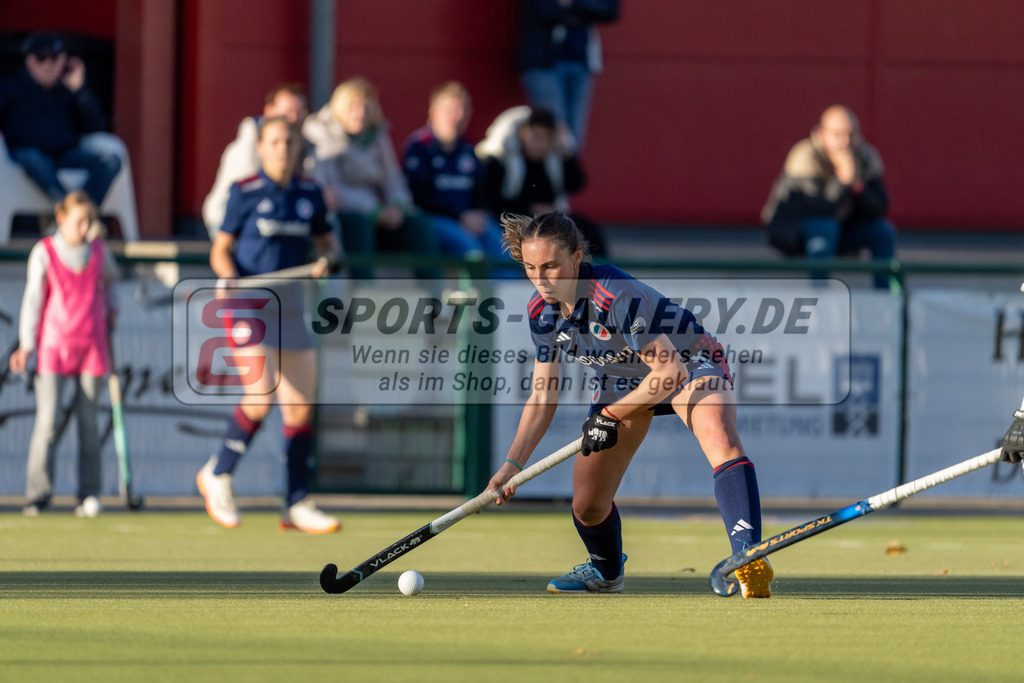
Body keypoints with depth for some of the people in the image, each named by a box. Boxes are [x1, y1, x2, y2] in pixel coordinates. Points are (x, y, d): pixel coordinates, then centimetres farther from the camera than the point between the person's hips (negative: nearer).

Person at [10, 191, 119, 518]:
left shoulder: (99, 252, 7)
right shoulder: (44, 252, -2)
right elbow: (33, 298, -3)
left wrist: (109, 308, 20)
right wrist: (26, 345, -8)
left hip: (91, 348, 2)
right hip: (53, 346, -2)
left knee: (88, 422, 2)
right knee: (47, 421, -9)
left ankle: (89, 495, 7)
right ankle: (38, 494, -6)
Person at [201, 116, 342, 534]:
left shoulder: (309, 194, 9)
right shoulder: (245, 193, -3)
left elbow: (326, 240, 22)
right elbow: (220, 250, -1)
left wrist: (327, 259, 0)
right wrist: (231, 278, -21)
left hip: (290, 306, 5)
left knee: (300, 405, 1)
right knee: (261, 396, -20)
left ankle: (297, 505, 7)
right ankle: (217, 476, 1)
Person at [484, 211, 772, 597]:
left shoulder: (617, 296, -36)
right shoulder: (541, 312, -15)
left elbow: (670, 369, -33)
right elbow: (542, 397, -4)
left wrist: (611, 416, -27)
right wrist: (512, 464, -14)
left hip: (689, 364, -6)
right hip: (621, 380, 6)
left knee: (719, 438, -38)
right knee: (587, 505, 1)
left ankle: (749, 562, -48)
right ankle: (606, 572, 35)